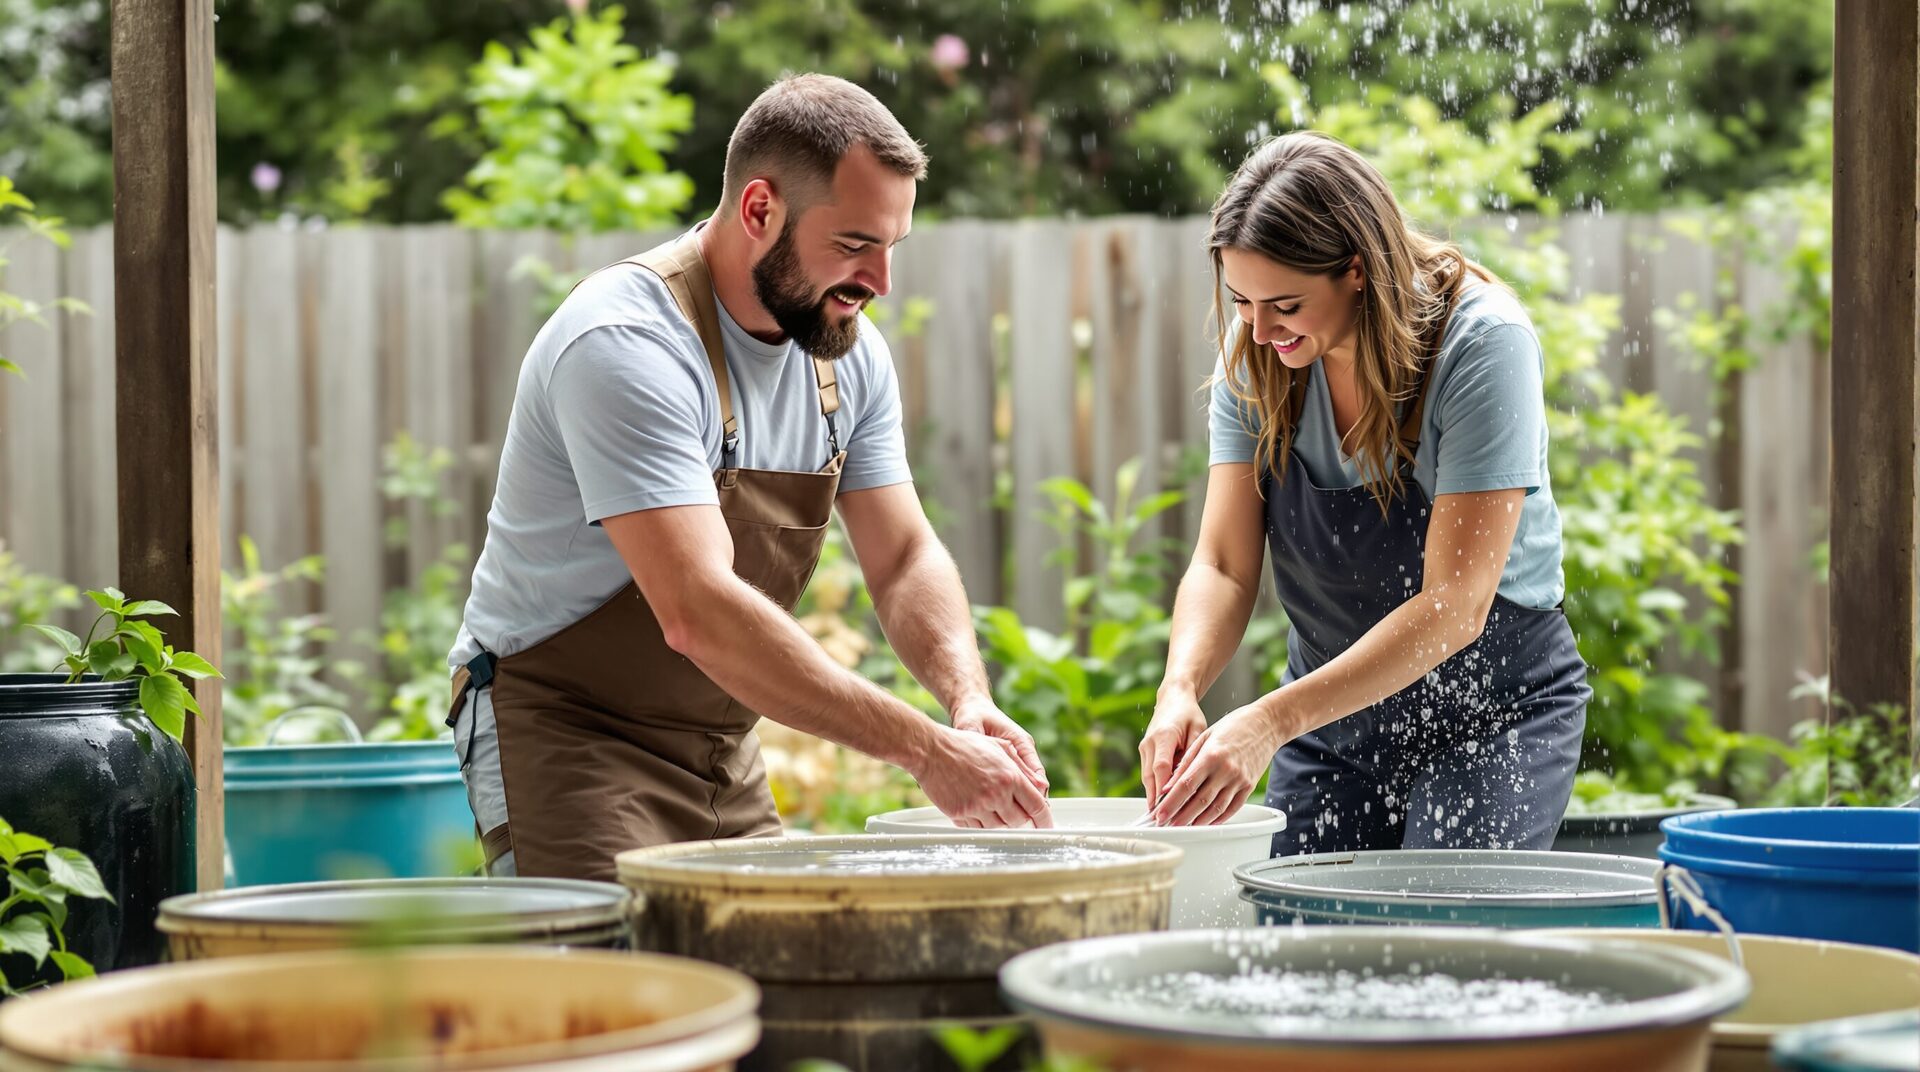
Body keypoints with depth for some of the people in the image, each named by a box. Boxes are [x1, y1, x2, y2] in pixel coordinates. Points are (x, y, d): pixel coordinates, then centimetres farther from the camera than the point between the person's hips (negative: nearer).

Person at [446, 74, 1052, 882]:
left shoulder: (850, 354, 0)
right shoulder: (628, 346, -25)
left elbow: (904, 557, 2)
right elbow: (698, 612, -34)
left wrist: (968, 697, -20)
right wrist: (926, 750, -35)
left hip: (722, 752, 7)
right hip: (568, 736, -7)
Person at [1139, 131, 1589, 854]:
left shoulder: (1482, 344, -23)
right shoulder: (1257, 354, -7)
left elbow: (1453, 605, -27)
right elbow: (1223, 565, -9)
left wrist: (1270, 721, -35)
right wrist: (1180, 688, -31)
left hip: (1495, 711, -4)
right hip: (1333, 704, 5)